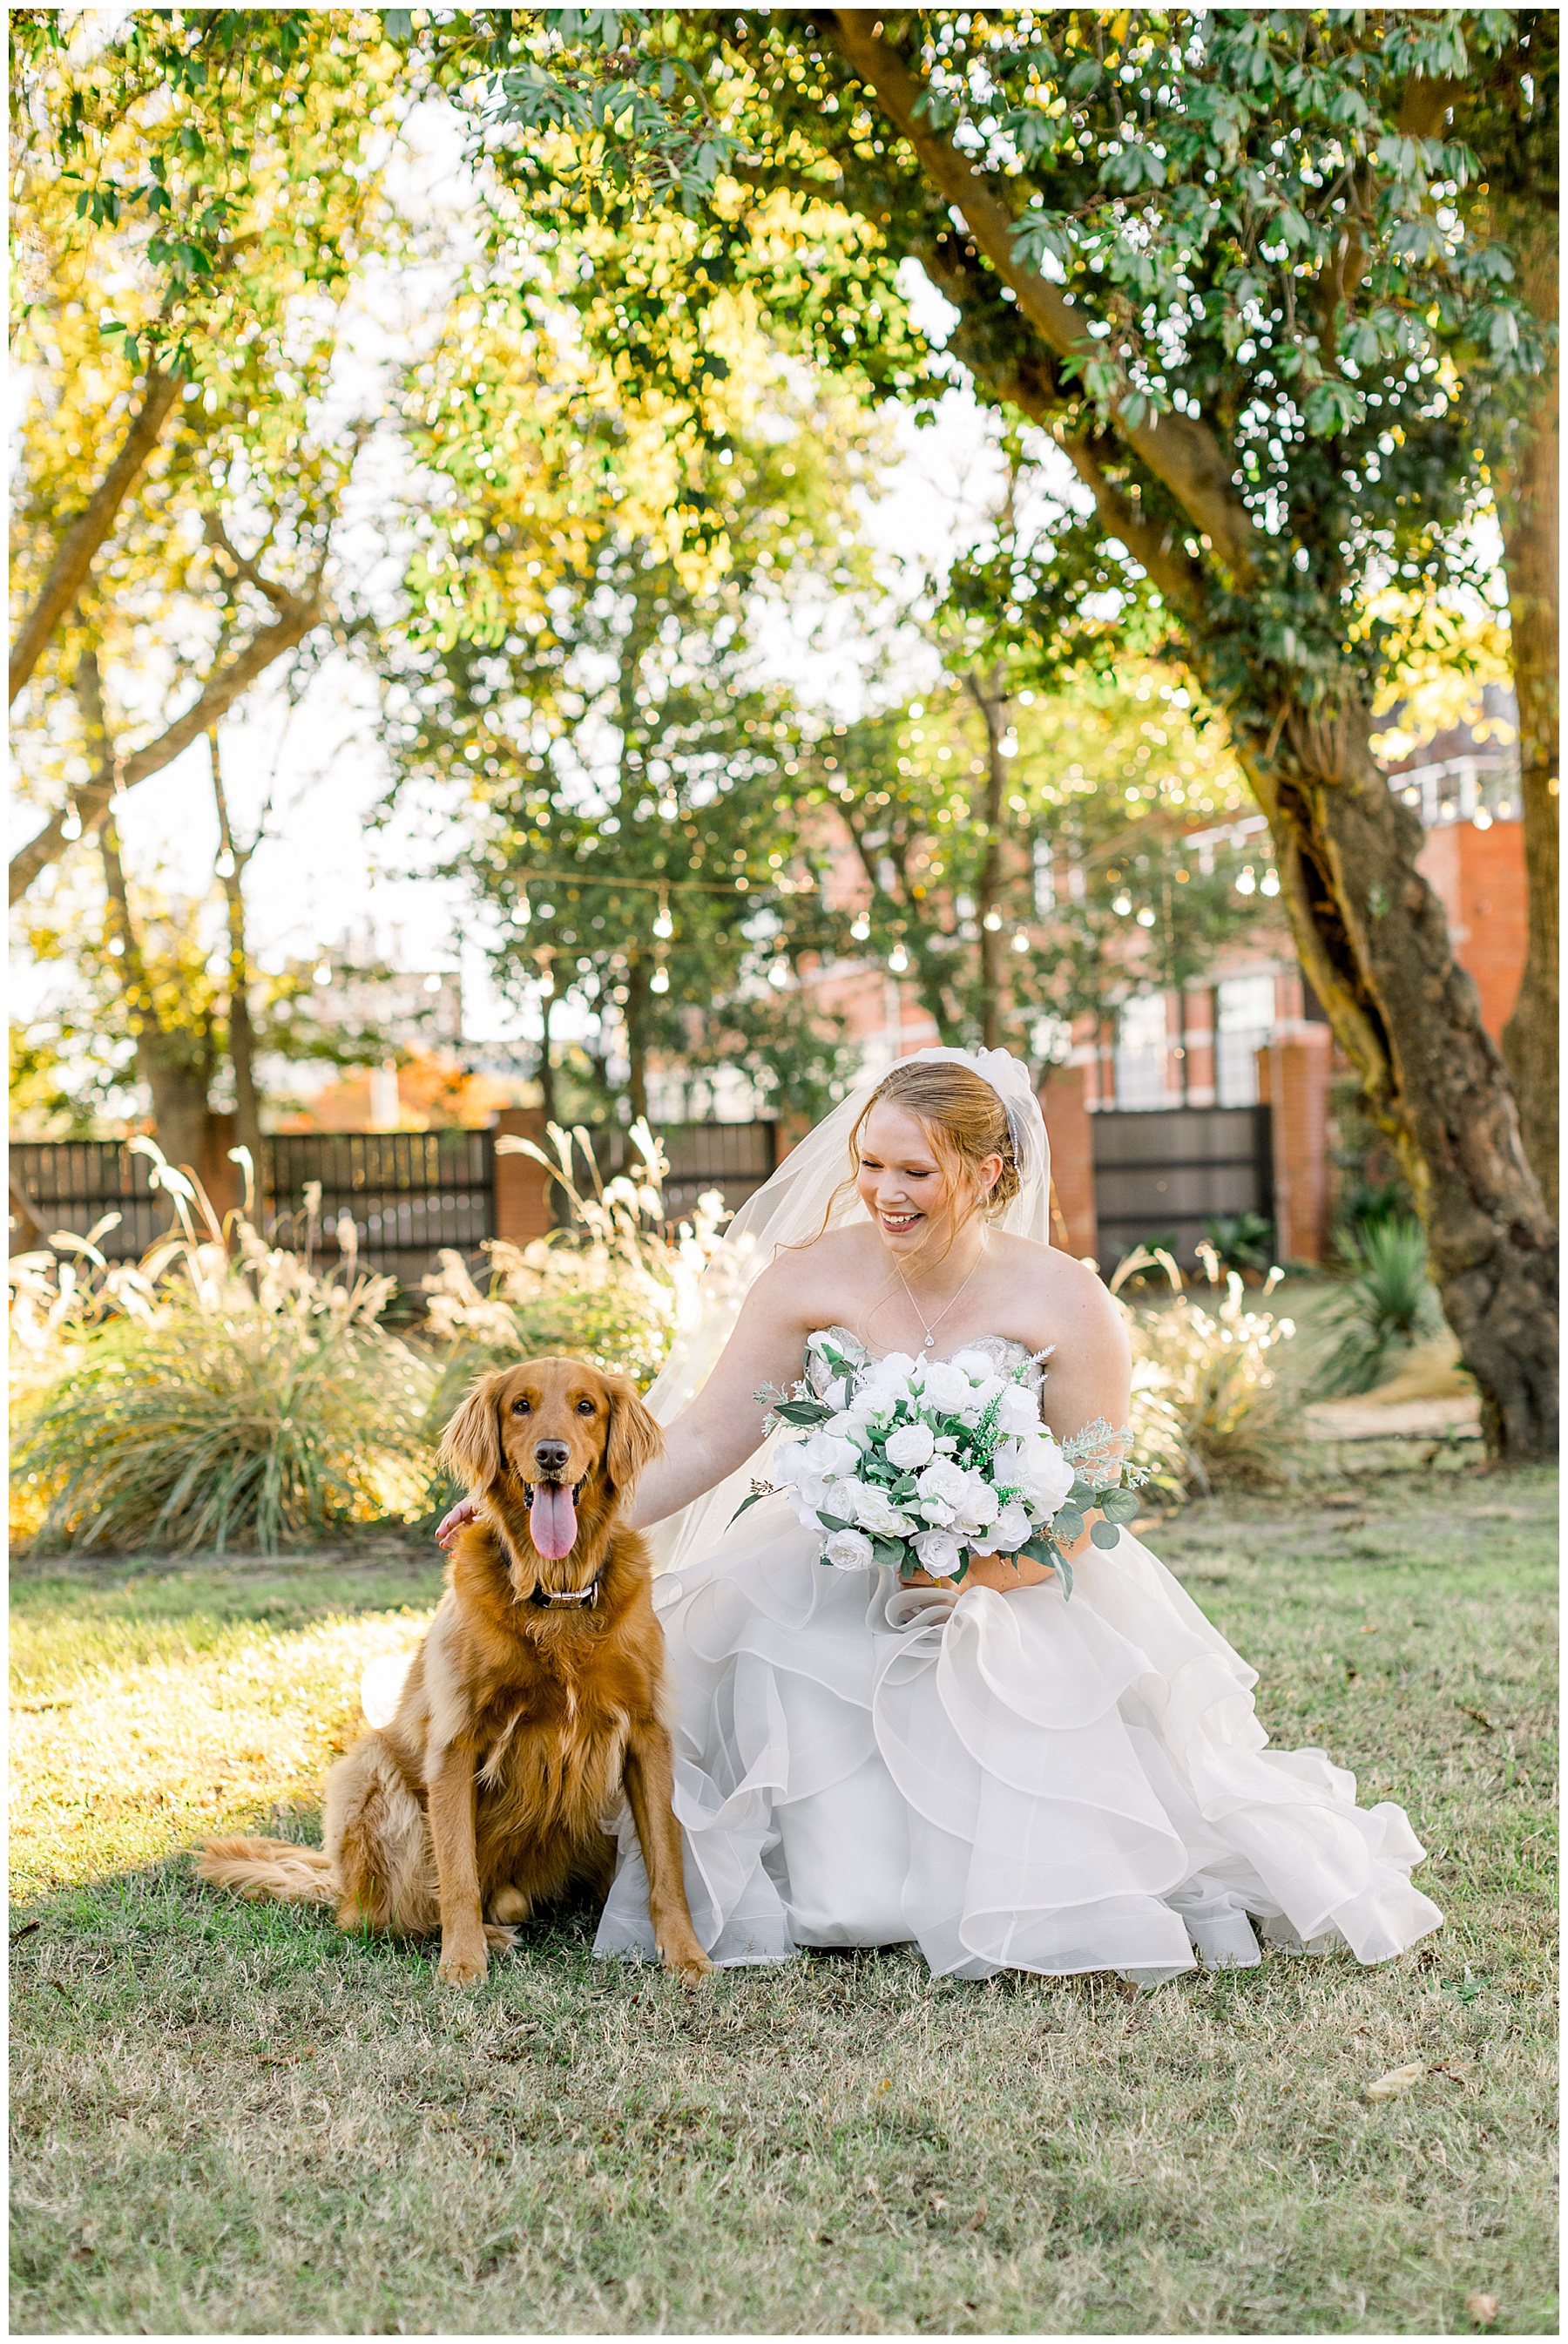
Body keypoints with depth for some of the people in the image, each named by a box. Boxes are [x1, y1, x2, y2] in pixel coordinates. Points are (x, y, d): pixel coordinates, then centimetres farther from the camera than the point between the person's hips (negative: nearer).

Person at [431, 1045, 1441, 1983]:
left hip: (1017, 1592, -2)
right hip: (831, 1587, 2)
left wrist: (974, 1567, -27)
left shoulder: (1065, 1306, -11)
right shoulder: (810, 1279, -6)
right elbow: (705, 1439, -8)